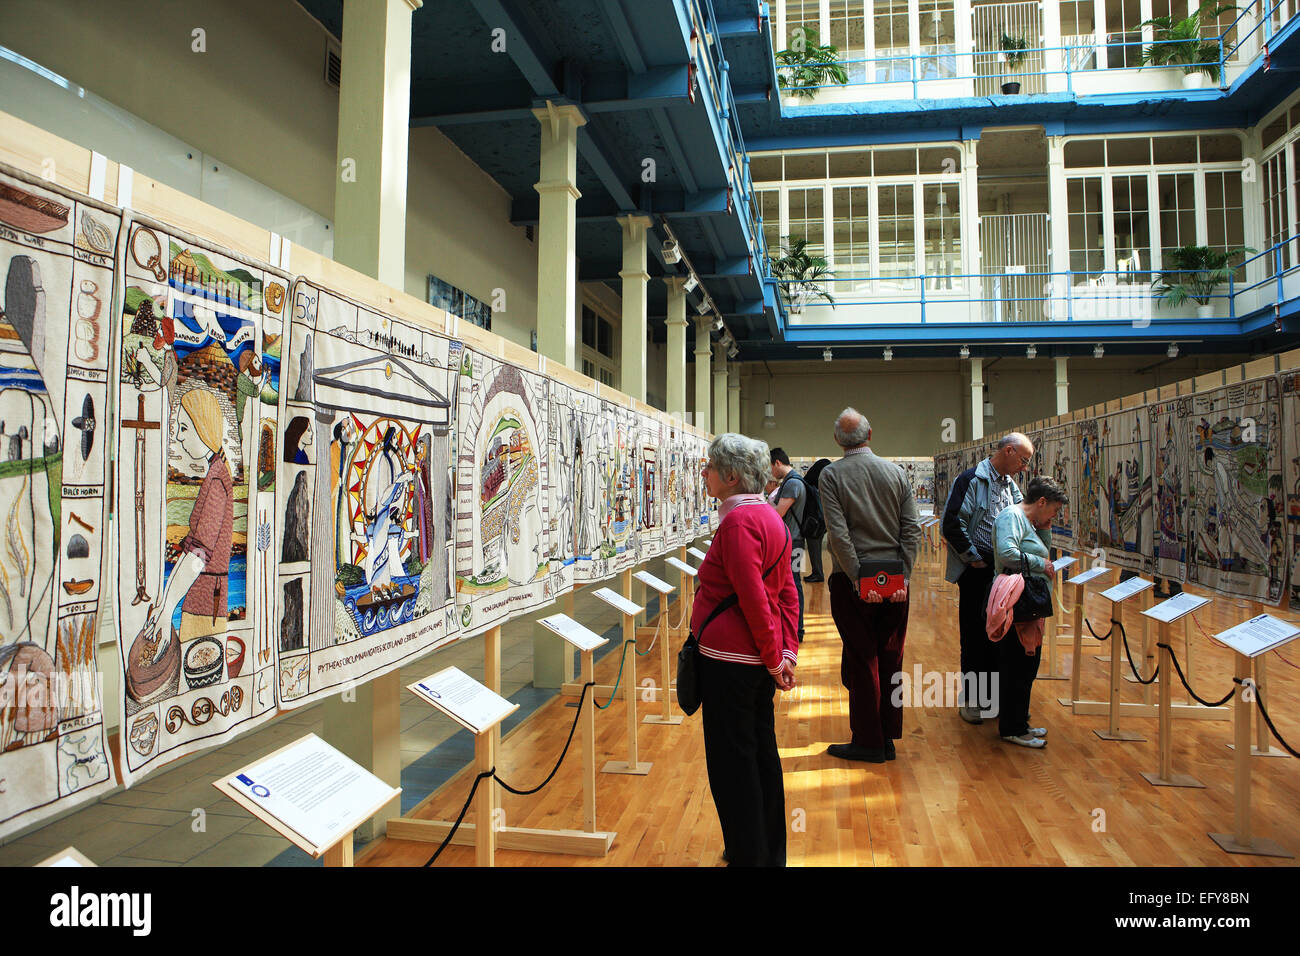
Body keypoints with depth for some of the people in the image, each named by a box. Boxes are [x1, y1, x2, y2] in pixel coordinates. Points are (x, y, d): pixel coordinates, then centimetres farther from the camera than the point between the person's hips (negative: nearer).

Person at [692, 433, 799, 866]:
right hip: (761, 660, 10)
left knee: (731, 764, 3)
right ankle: (771, 853, 33)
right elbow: (787, 592, 10)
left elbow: (753, 599, -22)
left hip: (731, 660, -10)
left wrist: (772, 658, -13)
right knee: (761, 753, 19)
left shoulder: (738, 521, -19)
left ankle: (748, 856, 15)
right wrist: (787, 651, 8)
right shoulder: (769, 516, 11)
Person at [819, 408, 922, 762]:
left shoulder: (831, 475, -6)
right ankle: (888, 739, 22)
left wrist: (859, 580, -14)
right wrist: (903, 577, -2)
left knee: (861, 661, 4)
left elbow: (838, 533, -16)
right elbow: (912, 528, -1)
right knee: (890, 660, 12)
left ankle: (868, 742, 12)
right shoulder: (896, 472, 4)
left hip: (852, 581, -4)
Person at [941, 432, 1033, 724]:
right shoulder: (971, 480, -11)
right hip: (977, 571, -7)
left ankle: (992, 694, 25)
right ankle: (970, 699, 13)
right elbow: (952, 524, -17)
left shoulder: (1011, 485, 12)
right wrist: (973, 557, -13)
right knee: (975, 636, 2)